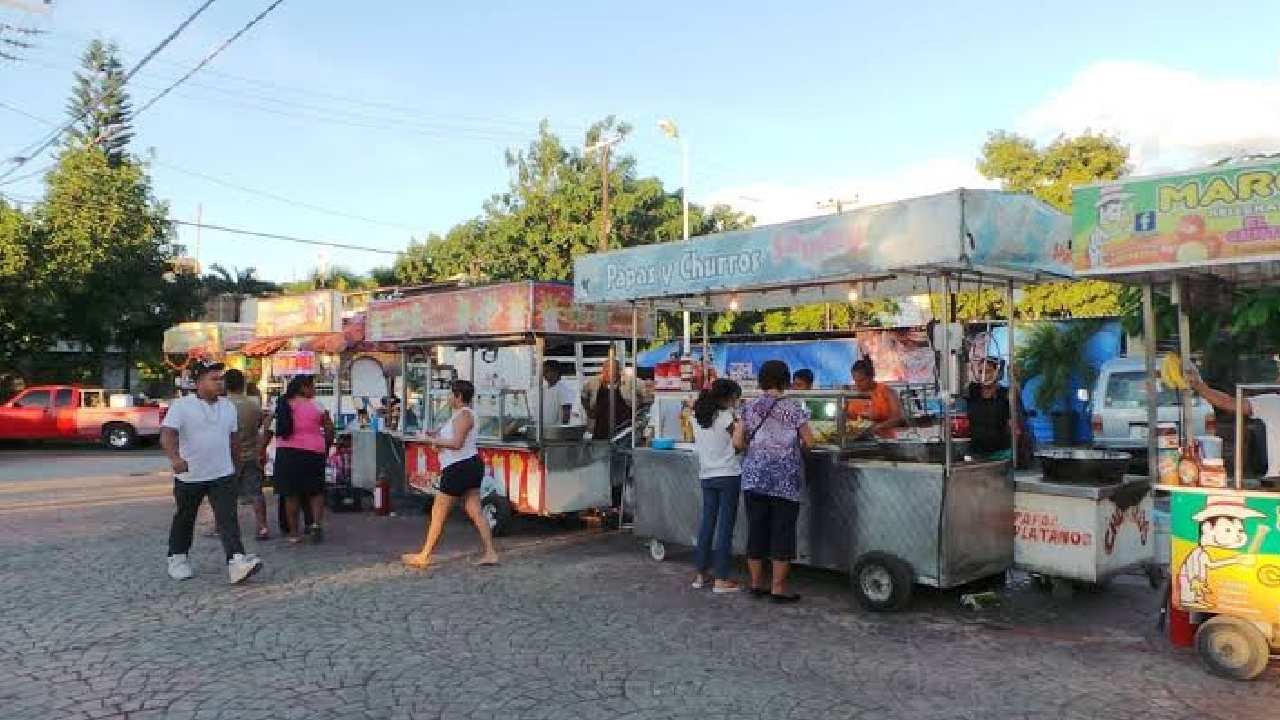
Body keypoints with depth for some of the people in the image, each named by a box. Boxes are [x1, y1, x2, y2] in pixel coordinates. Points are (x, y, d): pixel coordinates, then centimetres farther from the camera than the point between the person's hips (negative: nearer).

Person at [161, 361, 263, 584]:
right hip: (189, 476, -2)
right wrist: (174, 457, -39)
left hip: (222, 475, 3)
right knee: (184, 519, 16)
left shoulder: (228, 407, 8)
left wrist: (236, 465, 21)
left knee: (228, 519, -10)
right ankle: (177, 558, 35)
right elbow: (167, 434, -22)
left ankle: (237, 561, -18)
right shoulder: (182, 406, -9)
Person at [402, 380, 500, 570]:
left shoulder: (463, 415, -15)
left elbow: (456, 443, -24)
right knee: (474, 511, 8)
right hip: (470, 466, 10)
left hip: (459, 469, -10)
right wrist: (438, 437, 12)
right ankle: (490, 553, 5)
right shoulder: (462, 414, 18)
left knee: (438, 512, 0)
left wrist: (433, 440, -13)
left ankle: (424, 557, 9)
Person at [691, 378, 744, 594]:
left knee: (707, 522, 14)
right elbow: (738, 446, -8)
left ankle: (700, 574, 19)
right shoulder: (726, 417, -12)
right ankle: (721, 579, 2)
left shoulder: (698, 417, 5)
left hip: (706, 476, 6)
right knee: (725, 525, 0)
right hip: (728, 475, -6)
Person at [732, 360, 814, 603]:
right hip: (785, 480, -3)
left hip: (754, 478, 3)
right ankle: (778, 588, 7)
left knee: (756, 530, 10)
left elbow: (737, 442, 0)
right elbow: (809, 442, -2)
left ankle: (756, 583, 19)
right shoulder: (793, 409, -4)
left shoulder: (749, 408, 3)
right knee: (782, 532, 4)